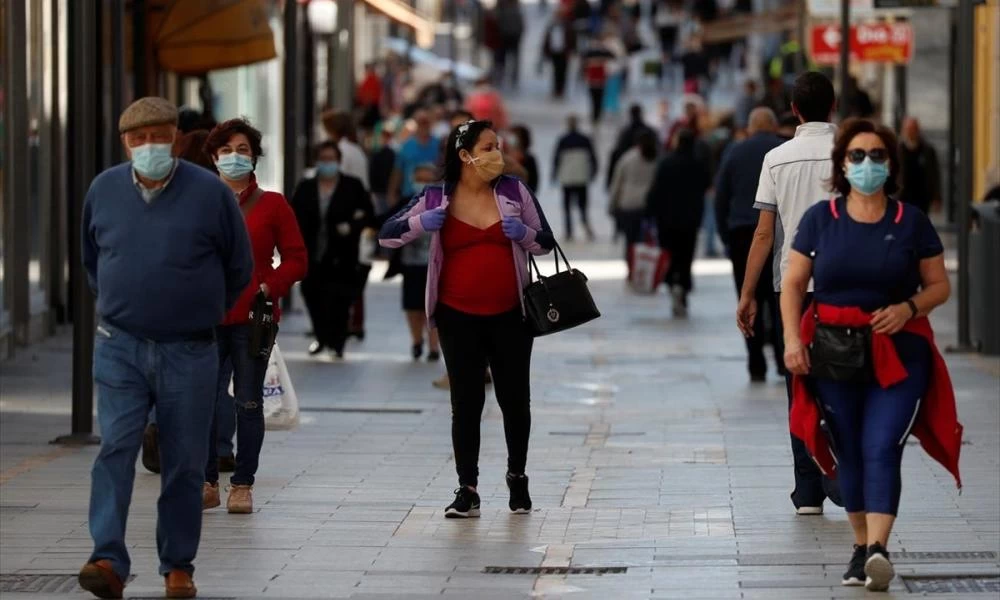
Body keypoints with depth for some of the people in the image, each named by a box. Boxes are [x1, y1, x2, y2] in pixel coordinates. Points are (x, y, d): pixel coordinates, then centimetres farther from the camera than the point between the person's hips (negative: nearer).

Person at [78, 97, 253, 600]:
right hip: (120, 347, 1)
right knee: (115, 449, -13)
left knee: (184, 463, 5)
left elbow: (239, 268, 7)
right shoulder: (103, 191, 3)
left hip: (188, 352, -1)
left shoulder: (209, 193, -6)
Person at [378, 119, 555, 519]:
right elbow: (388, 235, 1)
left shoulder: (513, 192, 1)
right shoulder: (437, 200, -2)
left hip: (510, 315, 1)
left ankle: (517, 477, 28)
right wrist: (420, 222, -17)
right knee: (466, 402, 0)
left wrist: (523, 234, -14)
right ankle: (467, 490, 4)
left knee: (515, 399, 8)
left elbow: (546, 243, 8)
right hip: (459, 317, -1)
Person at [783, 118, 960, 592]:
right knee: (849, 452, 8)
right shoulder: (820, 218, 4)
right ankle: (861, 546, 20)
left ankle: (878, 549, -24)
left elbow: (939, 285, 8)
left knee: (882, 449, -14)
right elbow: (793, 283, 5)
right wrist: (792, 339, -8)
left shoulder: (911, 222, 2)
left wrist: (910, 308, -13)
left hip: (898, 353, -2)